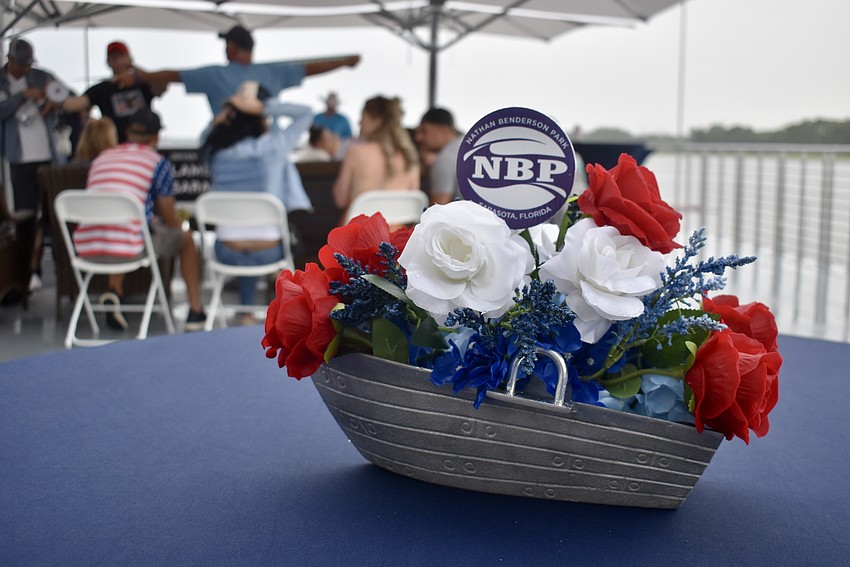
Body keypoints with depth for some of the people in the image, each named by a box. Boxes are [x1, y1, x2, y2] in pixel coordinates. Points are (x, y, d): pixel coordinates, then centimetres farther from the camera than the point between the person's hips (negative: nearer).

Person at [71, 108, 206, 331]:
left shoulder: (101, 158, 19)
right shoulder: (158, 163, 3)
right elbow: (169, 217, 4)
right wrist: (180, 222, 29)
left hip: (86, 247, 5)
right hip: (128, 246, -5)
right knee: (185, 239, 21)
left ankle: (114, 290, 20)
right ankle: (196, 311, 22)